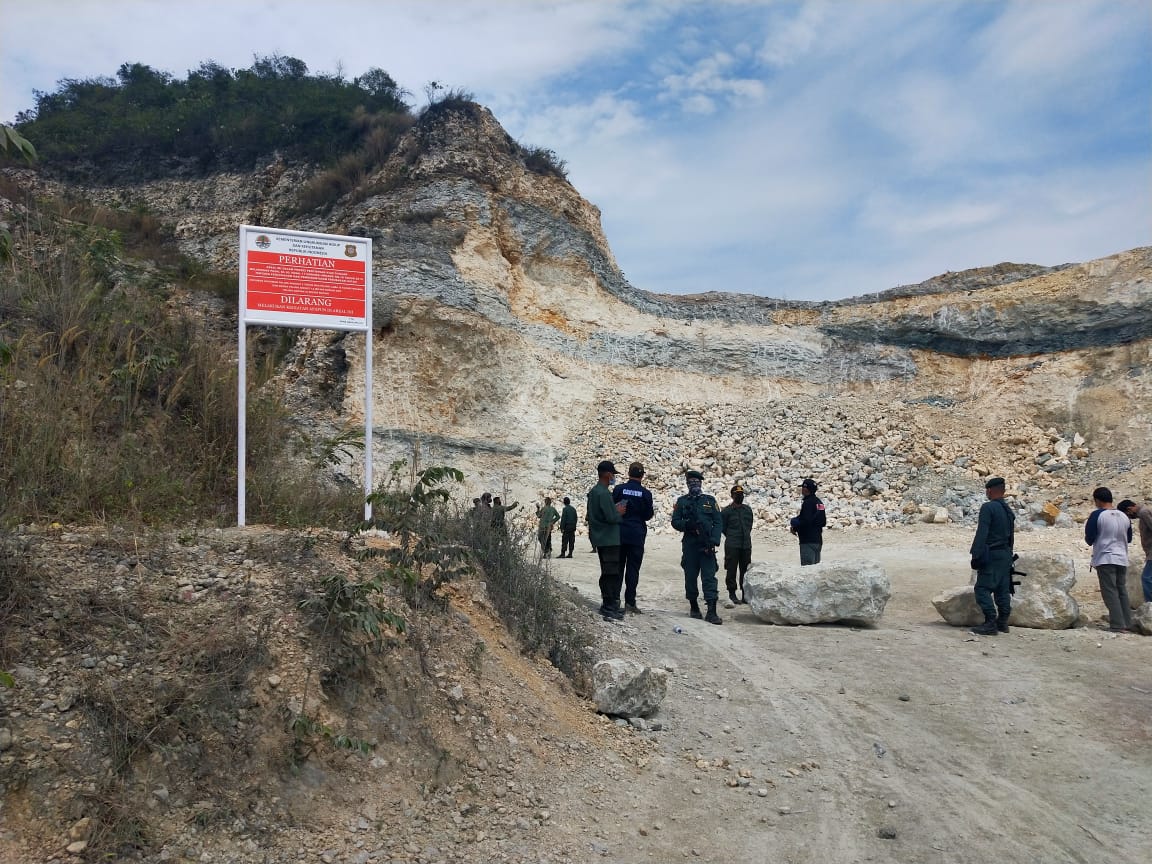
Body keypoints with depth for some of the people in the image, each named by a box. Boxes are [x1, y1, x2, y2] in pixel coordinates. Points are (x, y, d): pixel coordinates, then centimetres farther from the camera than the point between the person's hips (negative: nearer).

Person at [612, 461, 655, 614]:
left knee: (617, 567, 9)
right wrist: (652, 510, 18)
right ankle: (630, 602, -1)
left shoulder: (618, 489, -4)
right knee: (633, 568, 2)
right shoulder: (646, 494, -5)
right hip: (637, 534, -1)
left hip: (619, 533, 1)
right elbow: (648, 515, -1)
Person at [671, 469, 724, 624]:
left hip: (707, 546, -1)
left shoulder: (710, 501, 10)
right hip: (689, 546, 1)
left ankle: (712, 612, -13)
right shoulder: (682, 501, 11)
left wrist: (714, 540, -10)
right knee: (690, 577, 8)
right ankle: (694, 607, 24)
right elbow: (675, 522, 6)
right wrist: (687, 525, -15)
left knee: (709, 577, -9)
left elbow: (718, 523, 5)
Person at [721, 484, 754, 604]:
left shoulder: (748, 510, 12)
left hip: (746, 545, 4)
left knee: (745, 570, 7)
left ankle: (745, 594, 14)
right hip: (732, 546, -4)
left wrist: (746, 537, 14)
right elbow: (723, 528, 2)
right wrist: (732, 537, 7)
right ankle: (732, 593, 8)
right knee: (731, 570, -1)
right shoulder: (727, 511, -3)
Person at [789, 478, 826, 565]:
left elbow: (805, 521, -23)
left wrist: (794, 527, -6)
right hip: (818, 540, 10)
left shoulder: (807, 502, -15)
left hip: (808, 541, -10)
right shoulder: (819, 502, 14)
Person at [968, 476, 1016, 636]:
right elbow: (1011, 536, 18)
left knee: (982, 589, -7)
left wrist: (975, 555, -16)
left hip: (991, 555, -9)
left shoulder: (988, 507, -14)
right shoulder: (1008, 510, 13)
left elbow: (981, 533, -19)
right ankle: (1003, 622, 16)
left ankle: (990, 623, -12)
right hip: (1006, 555, 9)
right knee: (1002, 590, 12)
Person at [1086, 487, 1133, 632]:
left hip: (1104, 559, -5)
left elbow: (1089, 539, -9)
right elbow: (1129, 538, 17)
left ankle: (1118, 625, -10)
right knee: (1122, 591, 15)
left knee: (1110, 592, -4)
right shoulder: (1124, 516, 7)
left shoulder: (1097, 515, -11)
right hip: (1122, 559, 6)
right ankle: (1127, 624, 16)